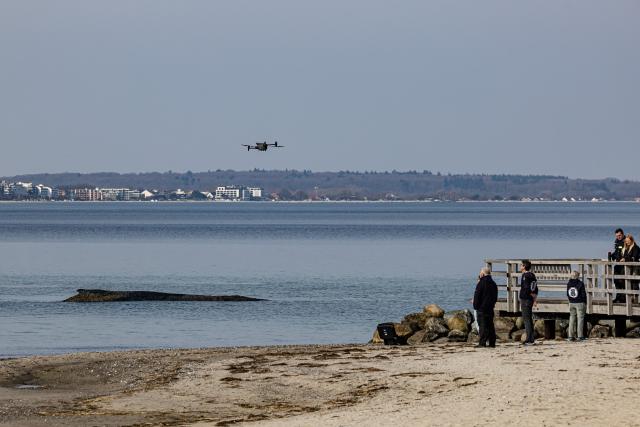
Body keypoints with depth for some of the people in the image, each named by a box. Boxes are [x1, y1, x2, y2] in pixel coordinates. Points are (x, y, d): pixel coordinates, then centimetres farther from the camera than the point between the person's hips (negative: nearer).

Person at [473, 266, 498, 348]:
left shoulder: (481, 283, -11)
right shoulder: (493, 284, 12)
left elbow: (477, 296, -11)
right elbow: (495, 297, 17)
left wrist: (475, 306, -2)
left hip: (482, 308, -7)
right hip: (490, 308, 7)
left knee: (482, 326, -7)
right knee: (490, 326, 10)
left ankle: (483, 343, -11)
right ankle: (492, 342, 10)